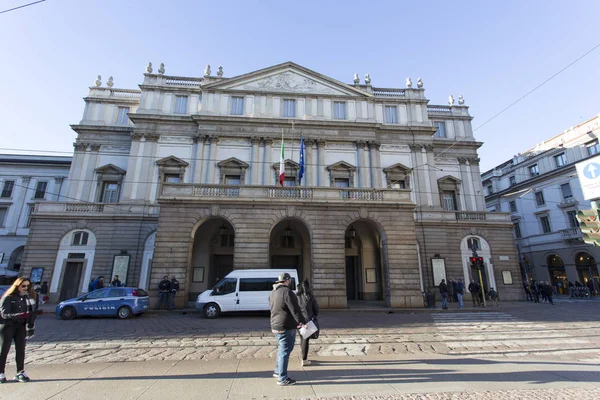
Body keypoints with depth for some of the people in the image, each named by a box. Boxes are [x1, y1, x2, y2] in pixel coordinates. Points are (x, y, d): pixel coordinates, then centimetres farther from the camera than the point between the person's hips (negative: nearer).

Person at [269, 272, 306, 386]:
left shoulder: (273, 293, 11)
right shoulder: (287, 292, -19)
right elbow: (295, 310, -21)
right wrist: (302, 321, -9)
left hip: (276, 326, 9)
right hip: (286, 327, -9)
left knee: (282, 349, 24)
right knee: (285, 351, 2)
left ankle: (277, 371, 35)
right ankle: (282, 379, 11)